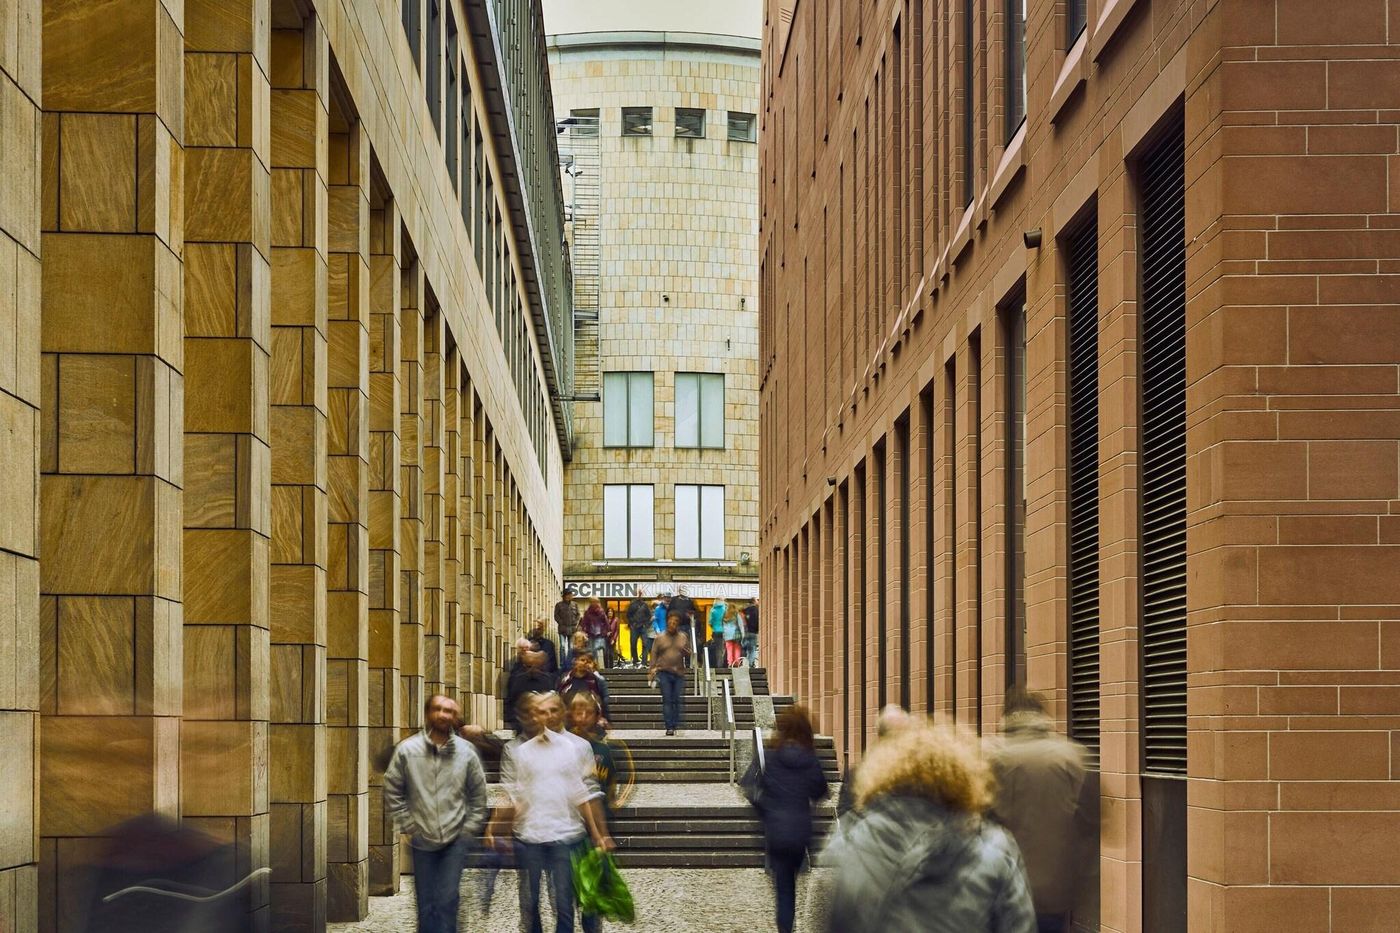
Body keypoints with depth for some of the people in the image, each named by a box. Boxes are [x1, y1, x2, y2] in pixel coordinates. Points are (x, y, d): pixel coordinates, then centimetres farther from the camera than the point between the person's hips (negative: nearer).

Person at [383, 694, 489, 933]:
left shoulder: (466, 751, -3)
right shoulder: (407, 750, -6)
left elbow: (478, 794, 5)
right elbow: (392, 792, 0)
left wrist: (469, 830, -1)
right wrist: (408, 826, -4)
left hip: (455, 839, 0)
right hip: (422, 840, 0)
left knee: (447, 900, -5)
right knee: (426, 903, 8)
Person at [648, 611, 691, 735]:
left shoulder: (683, 637, 11)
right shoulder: (660, 638, 6)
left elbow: (689, 655, 14)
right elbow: (654, 654, 4)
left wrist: (686, 652, -9)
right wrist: (653, 669, -8)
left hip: (679, 673, 2)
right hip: (664, 673, -2)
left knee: (678, 701, -2)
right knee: (667, 700, -6)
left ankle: (676, 726, 5)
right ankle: (669, 727, -6)